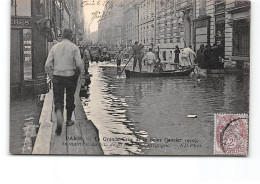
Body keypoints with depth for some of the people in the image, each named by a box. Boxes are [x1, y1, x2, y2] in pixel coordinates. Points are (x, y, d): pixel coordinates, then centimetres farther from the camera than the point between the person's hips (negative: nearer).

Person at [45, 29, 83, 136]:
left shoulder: (55, 47, 4)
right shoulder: (74, 48, -4)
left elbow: (48, 65, 0)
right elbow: (79, 64, -12)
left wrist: (51, 76, 12)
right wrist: (80, 72, 7)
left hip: (57, 76, 1)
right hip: (70, 76, -1)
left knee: (58, 100, 3)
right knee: (70, 98, 17)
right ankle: (69, 120, 30)